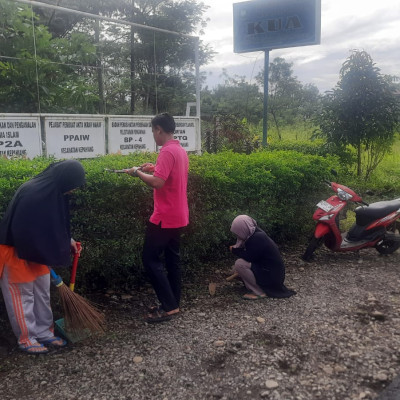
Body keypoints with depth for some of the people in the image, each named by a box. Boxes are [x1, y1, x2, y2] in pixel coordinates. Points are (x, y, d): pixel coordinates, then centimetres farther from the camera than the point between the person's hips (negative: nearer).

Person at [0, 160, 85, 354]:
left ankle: (44, 333, 26)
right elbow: (22, 230, -29)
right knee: (22, 296, 5)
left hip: (35, 249, 9)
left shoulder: (52, 191, -3)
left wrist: (68, 241, 7)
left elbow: (55, 223, 12)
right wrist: (38, 258, -19)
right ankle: (26, 339, 19)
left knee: (42, 293, 14)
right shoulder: (31, 193, -30)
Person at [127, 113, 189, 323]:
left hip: (165, 217, -10)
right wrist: (154, 168, 17)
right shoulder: (181, 150, 13)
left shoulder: (167, 151, -19)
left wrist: (138, 172, -12)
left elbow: (158, 182, -27)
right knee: (172, 258, 14)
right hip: (178, 216, 10)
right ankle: (172, 303, 22)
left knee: (150, 259, -2)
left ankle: (168, 306, 1)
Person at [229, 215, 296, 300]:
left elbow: (249, 257, -22)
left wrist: (234, 250, -9)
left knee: (239, 264, -18)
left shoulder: (257, 238, -25)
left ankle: (259, 292, -9)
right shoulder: (254, 233, 3)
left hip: (271, 273, -10)